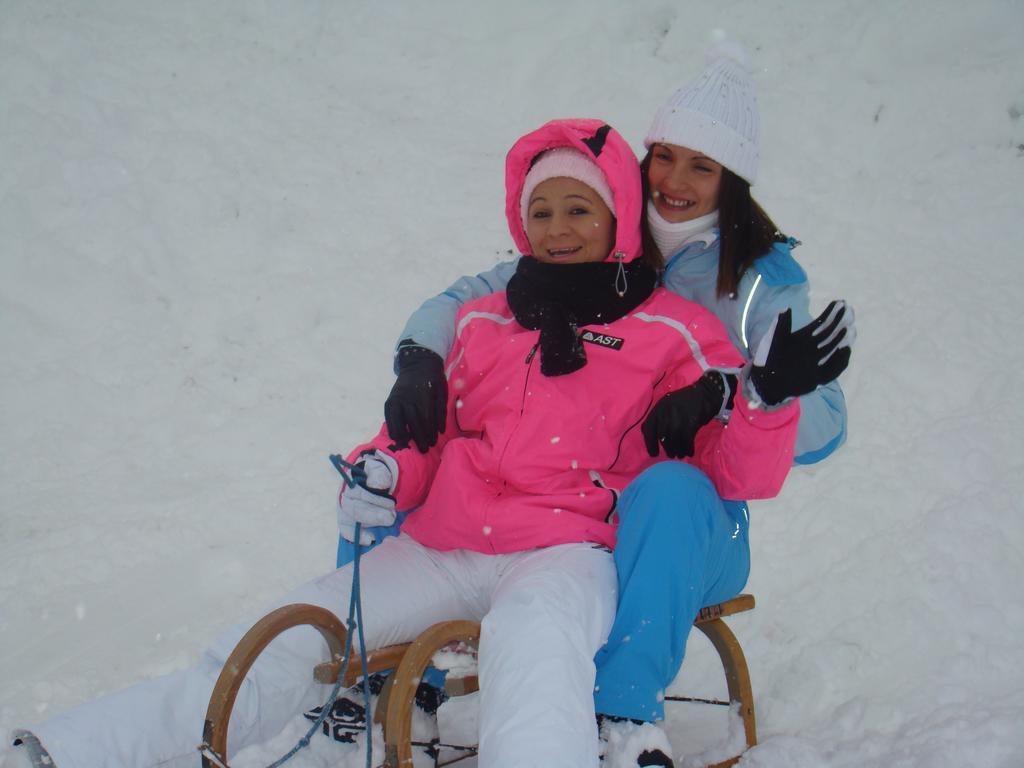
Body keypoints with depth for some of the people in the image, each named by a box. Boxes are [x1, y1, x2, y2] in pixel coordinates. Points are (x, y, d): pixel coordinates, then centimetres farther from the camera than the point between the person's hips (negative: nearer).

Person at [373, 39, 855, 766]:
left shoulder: (765, 280, -2)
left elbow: (822, 426, -14)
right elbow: (466, 299, 6)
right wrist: (420, 358, -17)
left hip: (695, 529, -3)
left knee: (668, 489, -41)